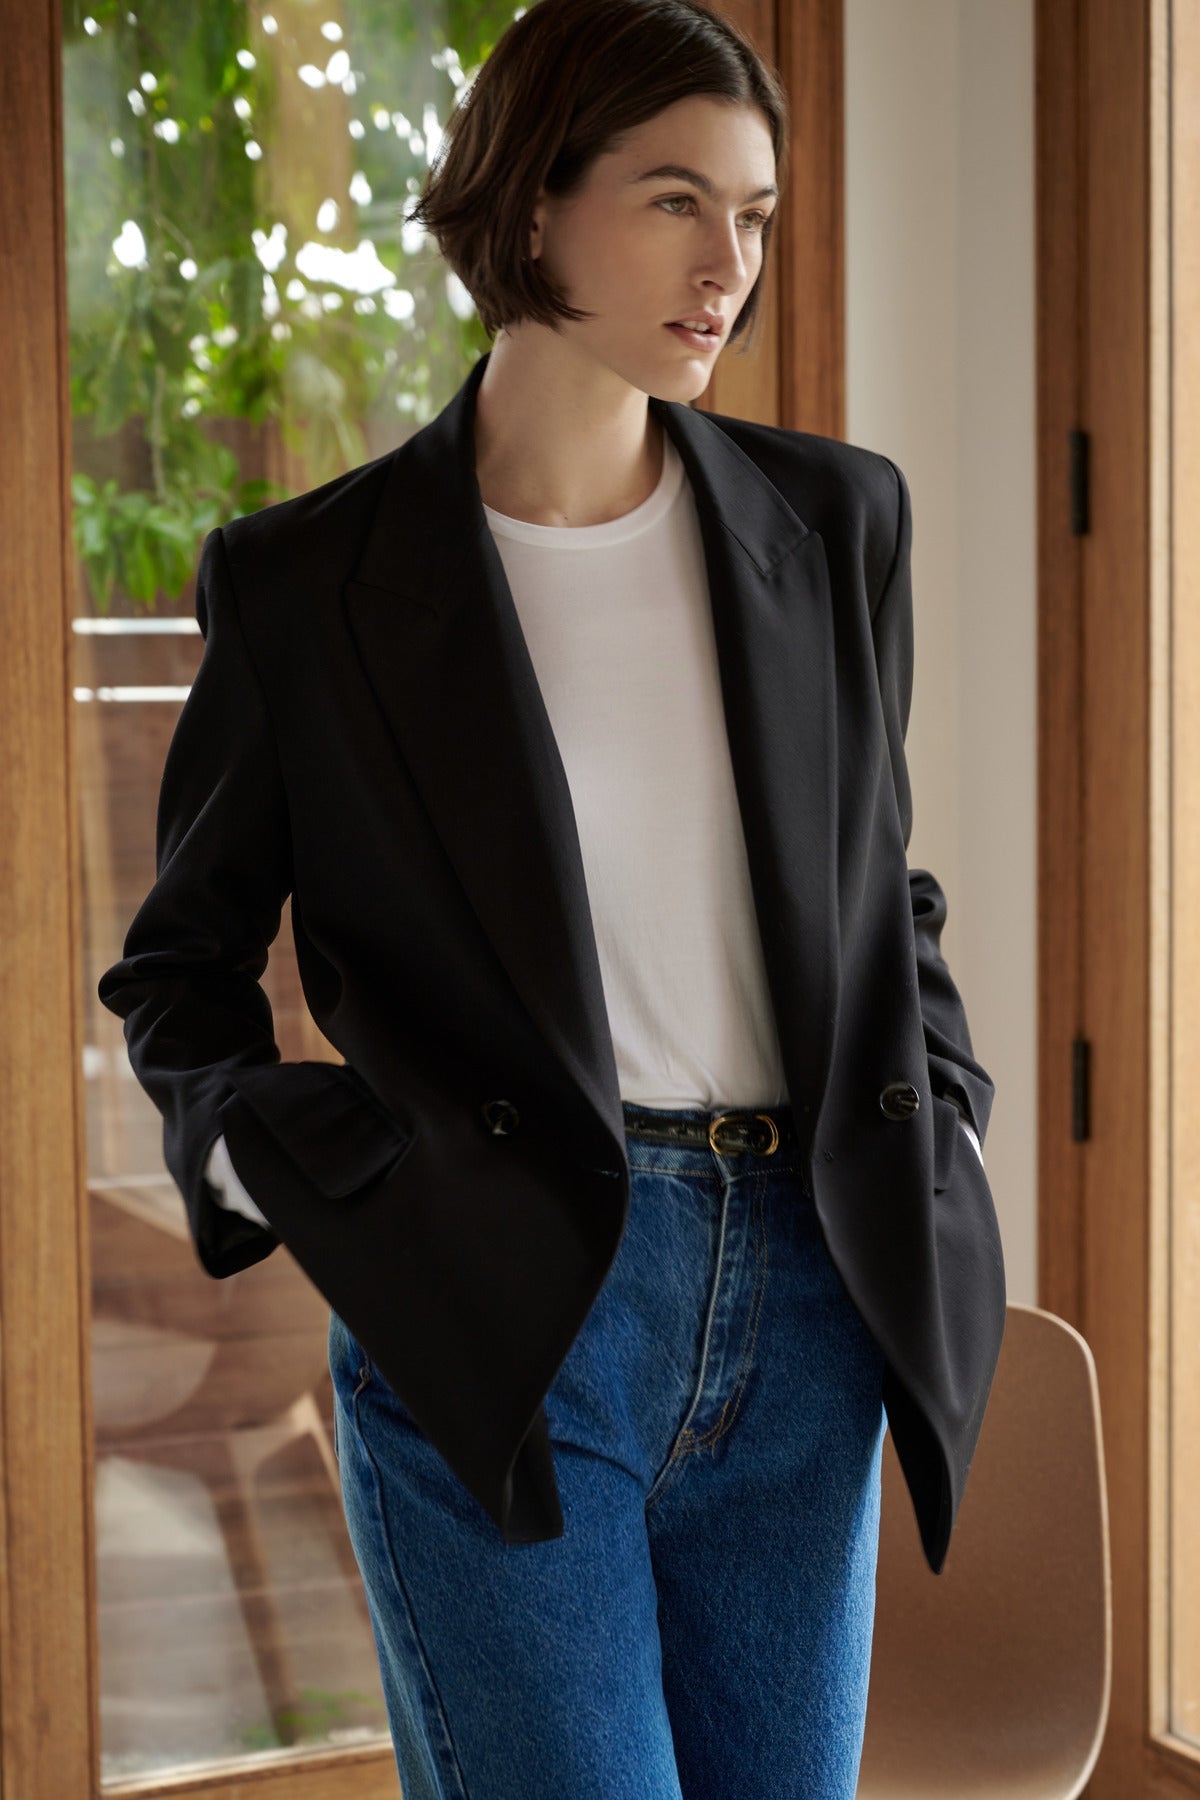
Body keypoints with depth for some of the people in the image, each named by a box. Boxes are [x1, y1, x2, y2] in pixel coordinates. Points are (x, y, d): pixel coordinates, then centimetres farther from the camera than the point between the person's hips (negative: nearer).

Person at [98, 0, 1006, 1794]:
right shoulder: (311, 579, -1)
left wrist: (934, 1125, 8)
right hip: (493, 1321, -4)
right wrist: (283, 1166, -7)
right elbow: (180, 955, 9)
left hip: (800, 1310, 4)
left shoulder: (835, 520, 9)